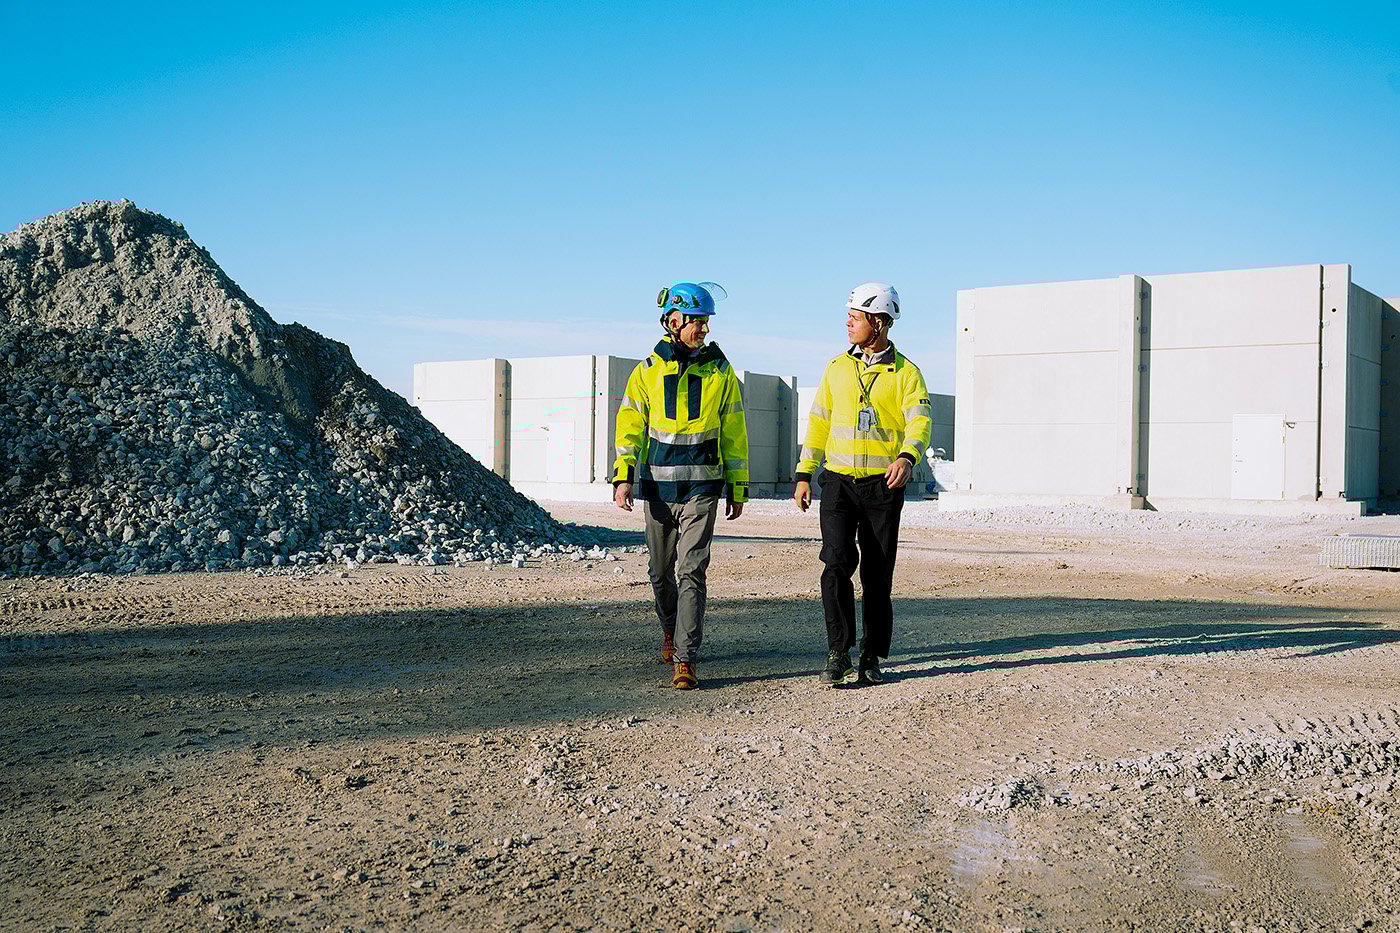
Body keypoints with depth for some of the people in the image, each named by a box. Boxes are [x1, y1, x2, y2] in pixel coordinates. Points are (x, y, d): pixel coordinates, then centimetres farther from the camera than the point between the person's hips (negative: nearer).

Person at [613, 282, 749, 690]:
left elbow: (734, 434, 7)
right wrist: (623, 477, -8)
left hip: (702, 487, -2)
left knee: (691, 571, -10)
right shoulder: (648, 370, 3)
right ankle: (671, 630, 40)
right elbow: (631, 426, 3)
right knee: (661, 570, 14)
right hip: (657, 485, 2)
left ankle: (685, 660, -8)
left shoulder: (720, 372, 3)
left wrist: (738, 489, 6)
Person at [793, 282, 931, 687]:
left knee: (877, 575, 4)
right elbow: (818, 422, 15)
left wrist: (907, 457, -32)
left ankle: (871, 659, 15)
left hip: (883, 486, -2)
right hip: (839, 482, 2)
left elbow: (920, 421, -11)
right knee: (837, 561, -14)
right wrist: (804, 475, 9)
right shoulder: (837, 368, 11)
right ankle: (838, 653, -9)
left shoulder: (905, 372, 1)